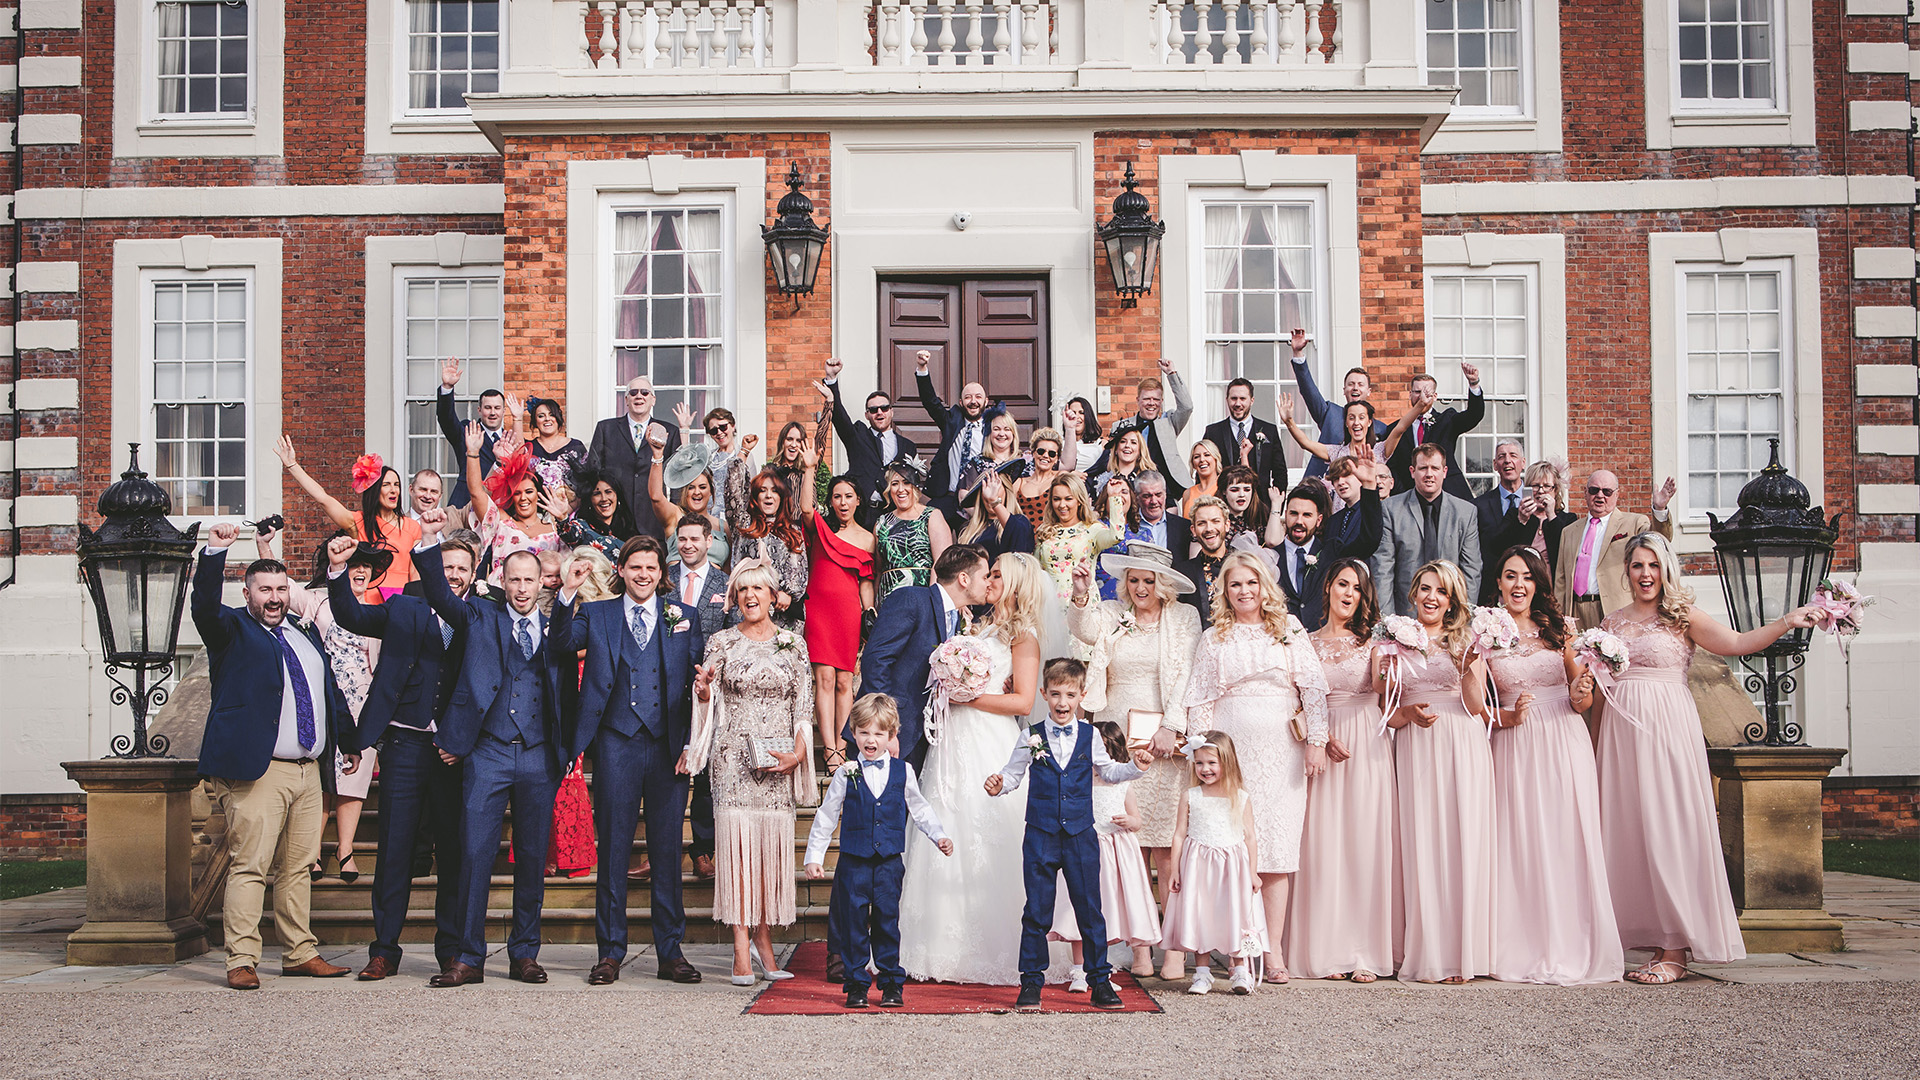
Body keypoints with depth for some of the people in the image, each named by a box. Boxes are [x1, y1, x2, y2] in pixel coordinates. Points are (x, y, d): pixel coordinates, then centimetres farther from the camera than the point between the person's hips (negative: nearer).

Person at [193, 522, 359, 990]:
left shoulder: (305, 634, 20)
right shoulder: (233, 629, 4)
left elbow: (330, 691, 27)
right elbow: (205, 605, -18)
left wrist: (349, 741, 29)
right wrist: (214, 552, -31)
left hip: (309, 771, 6)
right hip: (257, 771, -6)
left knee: (299, 867, 11)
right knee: (250, 867, -8)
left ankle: (300, 954, 17)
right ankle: (241, 961, -3)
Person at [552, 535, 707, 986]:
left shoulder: (683, 617, 12)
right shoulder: (597, 614, 10)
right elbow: (565, 639, -10)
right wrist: (567, 594, -22)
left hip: (668, 744, 1)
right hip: (616, 742, 0)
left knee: (668, 850, 6)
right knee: (612, 849, 4)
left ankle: (670, 951, 15)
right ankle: (610, 952, 13)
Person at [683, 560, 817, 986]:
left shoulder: (793, 644, 8)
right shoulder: (721, 643, 6)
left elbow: (804, 706, 8)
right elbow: (710, 704, 5)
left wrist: (797, 753, -3)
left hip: (778, 757, 1)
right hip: (734, 756, -1)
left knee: (772, 845, -1)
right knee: (736, 841, -8)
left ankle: (762, 942, 12)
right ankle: (742, 952, -6)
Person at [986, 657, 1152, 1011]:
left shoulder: (1090, 736, 5)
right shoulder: (1031, 737, 1)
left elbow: (1108, 772, 17)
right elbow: (1013, 774, 6)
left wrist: (1136, 767, 1)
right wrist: (998, 786, -15)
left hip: (1081, 836, 1)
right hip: (1040, 836, -1)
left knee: (1090, 910, 7)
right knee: (1037, 912, 4)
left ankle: (1100, 981, 17)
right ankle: (1031, 981, 14)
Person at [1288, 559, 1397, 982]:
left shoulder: (1372, 640, 8)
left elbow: (1383, 688, -8)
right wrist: (1320, 735, -10)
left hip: (1367, 745, -1)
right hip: (1321, 743, 1)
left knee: (1366, 839, -4)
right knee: (1323, 843, -1)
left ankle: (1367, 951, 1)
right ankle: (1328, 949, 5)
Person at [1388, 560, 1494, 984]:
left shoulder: (1467, 641, 9)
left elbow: (1476, 705, 0)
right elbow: (1386, 712, 10)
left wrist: (1469, 666, -15)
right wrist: (1408, 713, -10)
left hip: (1462, 748, -1)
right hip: (1415, 752, 1)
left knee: (1462, 842, -4)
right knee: (1420, 845, -4)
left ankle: (1461, 953, 1)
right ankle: (1426, 954, 1)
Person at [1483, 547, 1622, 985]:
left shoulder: (1559, 629, 9)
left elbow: (1583, 700, 10)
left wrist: (1580, 695, -11)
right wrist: (1508, 717, -15)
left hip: (1566, 741, 1)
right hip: (1516, 747, -1)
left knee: (1570, 842, -3)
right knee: (1522, 845, -3)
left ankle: (1573, 951, 4)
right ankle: (1527, 953, 4)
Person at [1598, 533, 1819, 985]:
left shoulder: (1682, 617, 2)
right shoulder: (1613, 622, 15)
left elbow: (1735, 643, -13)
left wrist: (1787, 622, -23)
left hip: (1667, 727, -4)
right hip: (1621, 728, 4)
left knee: (1669, 828, -5)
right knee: (1627, 828, 2)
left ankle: (1675, 950, -2)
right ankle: (1646, 935, 10)